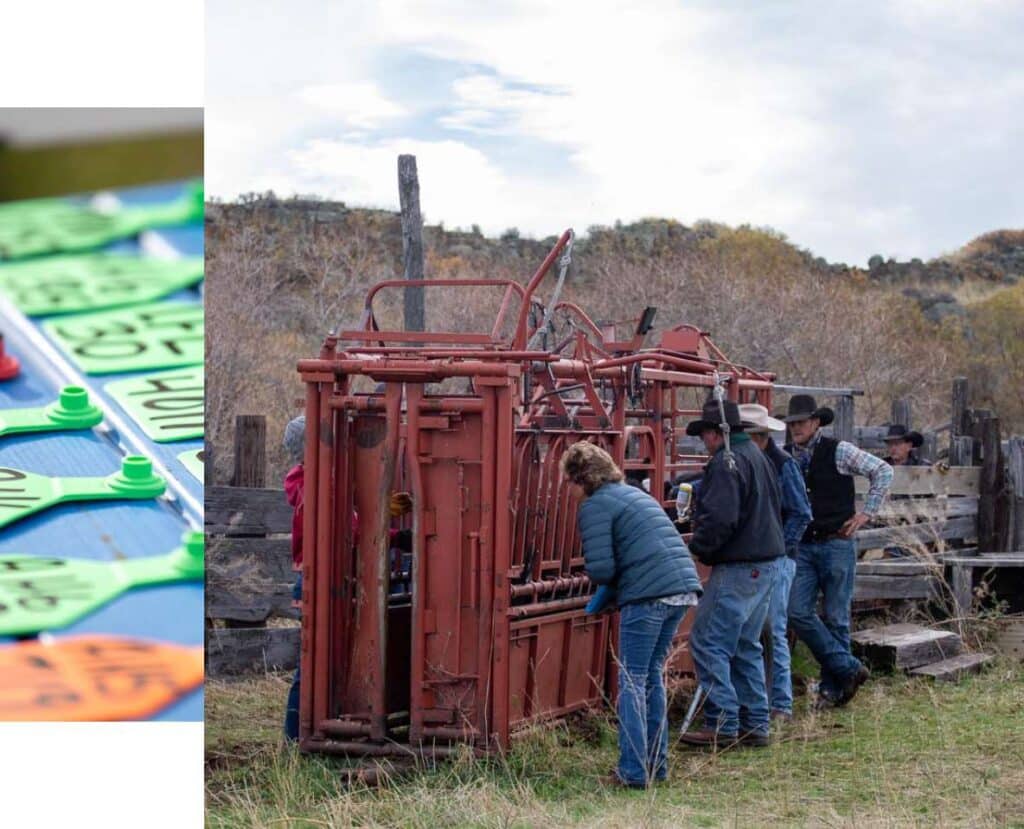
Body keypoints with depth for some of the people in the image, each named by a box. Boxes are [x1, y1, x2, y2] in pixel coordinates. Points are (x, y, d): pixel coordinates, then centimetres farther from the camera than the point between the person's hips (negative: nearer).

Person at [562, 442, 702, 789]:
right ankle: (657, 764, 21)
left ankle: (634, 771, 0)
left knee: (632, 681, 1)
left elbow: (600, 569, -10)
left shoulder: (594, 506, -3)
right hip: (683, 588, 8)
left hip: (647, 595, -8)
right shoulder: (634, 493, 24)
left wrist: (610, 587, 12)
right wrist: (614, 588, 19)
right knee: (653, 675, 18)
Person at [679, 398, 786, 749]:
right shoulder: (758, 457, 17)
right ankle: (755, 724, 17)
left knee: (708, 643, -6)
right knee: (746, 646, 16)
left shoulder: (727, 462, -15)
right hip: (767, 562, 10)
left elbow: (719, 518, -24)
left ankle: (722, 725, -8)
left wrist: (698, 547, -8)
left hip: (737, 568, -10)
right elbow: (776, 507, 24)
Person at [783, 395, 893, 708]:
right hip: (801, 547, 4)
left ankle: (832, 688, 10)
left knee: (836, 618, 1)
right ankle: (848, 669, 2)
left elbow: (883, 471, -2)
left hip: (836, 544, -4)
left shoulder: (838, 452, -4)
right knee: (799, 612, -7)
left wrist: (867, 512, -5)